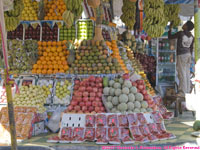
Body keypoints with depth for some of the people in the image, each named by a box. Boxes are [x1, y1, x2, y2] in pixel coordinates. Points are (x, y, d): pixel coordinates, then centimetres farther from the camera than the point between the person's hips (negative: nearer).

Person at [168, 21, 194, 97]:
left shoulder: (181, 33, -12)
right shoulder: (191, 36, 8)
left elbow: (170, 37, -3)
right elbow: (191, 48, 15)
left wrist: (170, 28, 8)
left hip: (181, 55, -7)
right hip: (188, 54, 7)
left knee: (182, 73, -7)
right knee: (187, 73, 11)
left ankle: (182, 92, -8)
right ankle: (187, 90, 15)